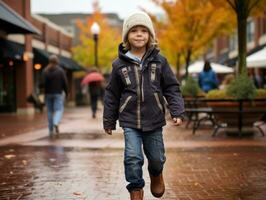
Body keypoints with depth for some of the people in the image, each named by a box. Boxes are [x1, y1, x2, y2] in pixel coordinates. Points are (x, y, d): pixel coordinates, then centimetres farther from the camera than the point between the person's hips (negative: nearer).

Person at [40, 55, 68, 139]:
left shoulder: (45, 71, 0)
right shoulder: (60, 70, -3)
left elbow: (43, 83, -9)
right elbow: (65, 82, -6)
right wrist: (66, 92, 6)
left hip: (48, 94, 2)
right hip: (58, 93, -2)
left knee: (50, 111, 8)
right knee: (59, 110, -1)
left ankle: (51, 131, 9)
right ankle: (56, 123, -31)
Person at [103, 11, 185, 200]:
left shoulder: (159, 61, -1)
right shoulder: (120, 64, -1)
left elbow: (172, 88, 1)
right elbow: (112, 94, 5)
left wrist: (177, 111, -10)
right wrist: (109, 120, 7)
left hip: (154, 119, 1)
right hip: (130, 120, -1)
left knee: (156, 157, 11)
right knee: (133, 157, -10)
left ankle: (156, 174, 46)